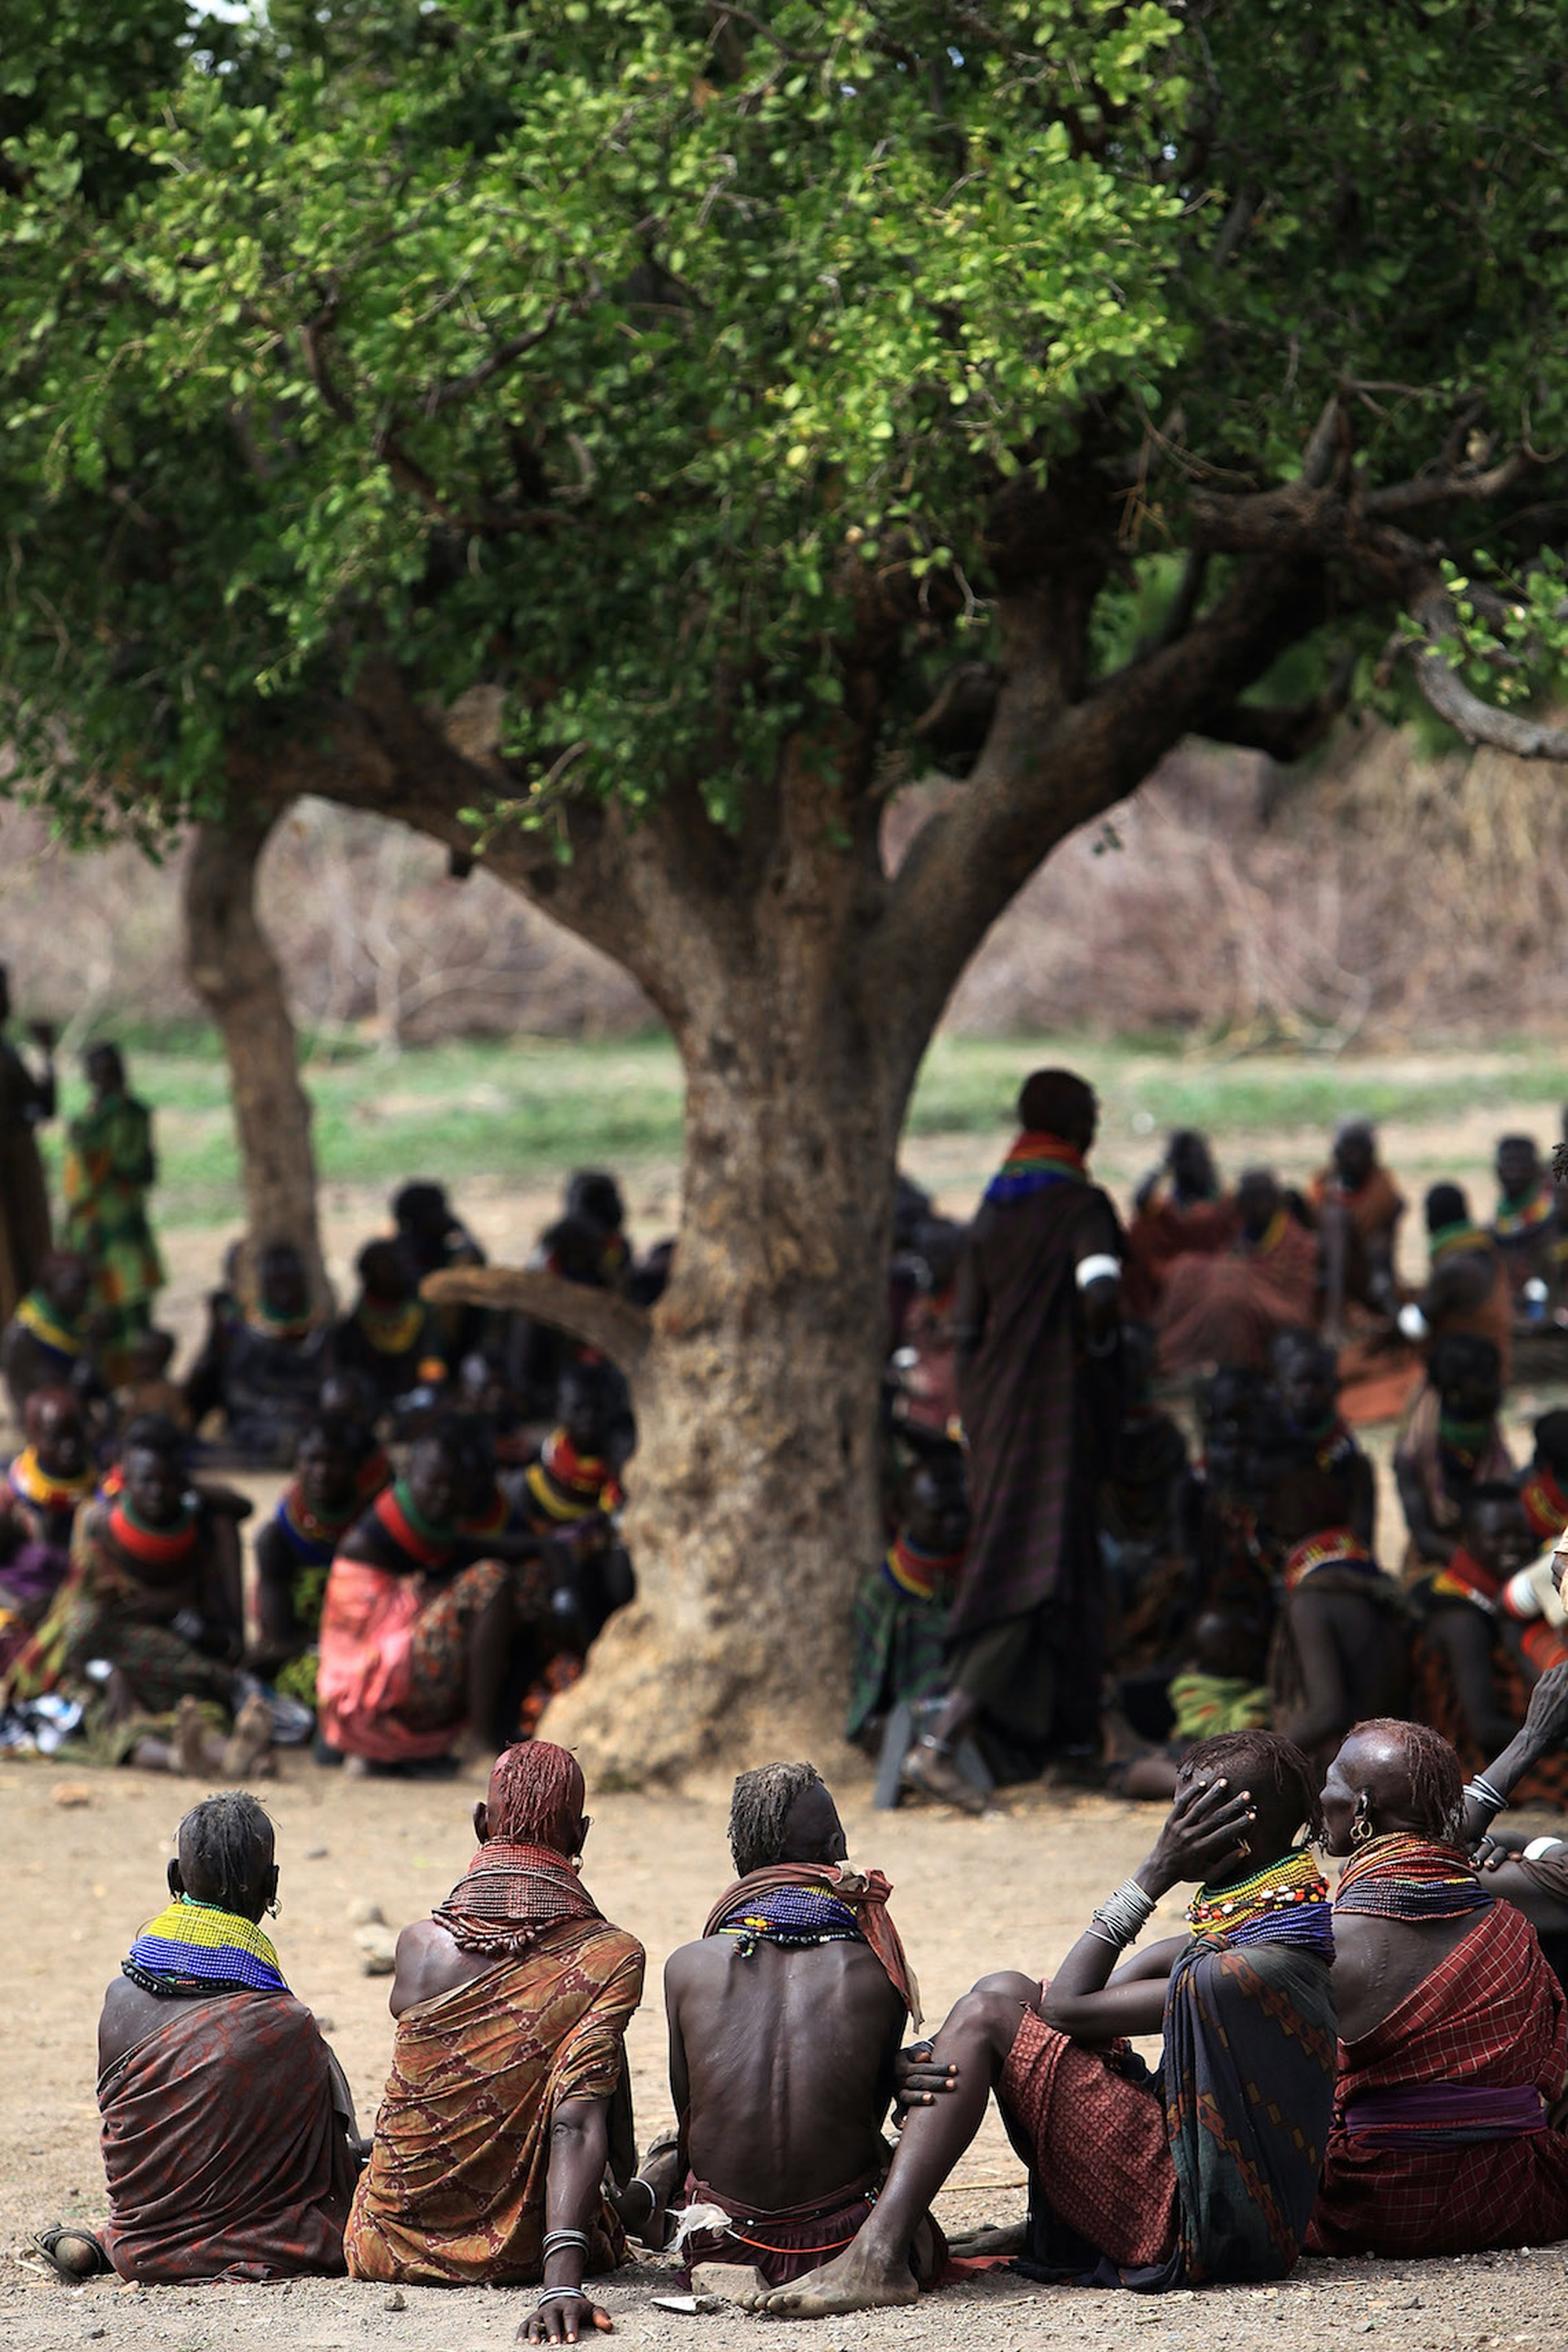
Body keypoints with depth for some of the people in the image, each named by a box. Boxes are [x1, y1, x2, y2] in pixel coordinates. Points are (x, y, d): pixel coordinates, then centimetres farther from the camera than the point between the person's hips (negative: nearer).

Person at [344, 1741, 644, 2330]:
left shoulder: (420, 1944, -7)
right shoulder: (611, 1957, -16)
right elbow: (576, 2123, -27)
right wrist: (562, 2279, -31)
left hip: (393, 2252, 1)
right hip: (523, 2253, -1)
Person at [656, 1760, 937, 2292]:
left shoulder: (689, 1968, -6)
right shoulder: (875, 1974, -7)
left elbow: (689, 2115, 4)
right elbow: (875, 2111, 7)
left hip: (726, 2241, 2)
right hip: (845, 2232, -1)